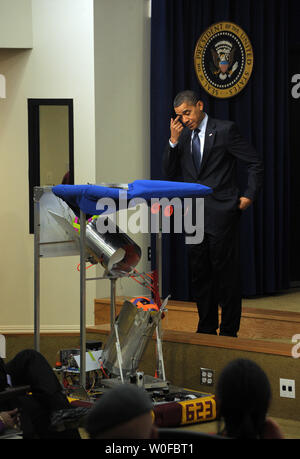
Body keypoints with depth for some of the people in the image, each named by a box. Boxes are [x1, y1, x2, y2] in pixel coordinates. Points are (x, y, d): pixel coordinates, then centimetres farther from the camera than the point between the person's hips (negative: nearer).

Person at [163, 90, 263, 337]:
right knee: (199, 275, 10)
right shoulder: (182, 136, 12)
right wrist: (173, 140, -4)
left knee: (226, 274, -2)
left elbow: (255, 163, -2)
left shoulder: (225, 130, -5)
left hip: (221, 214, -6)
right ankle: (206, 329, 20)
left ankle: (229, 332, 5)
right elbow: (170, 173, 7)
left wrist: (249, 195, -8)